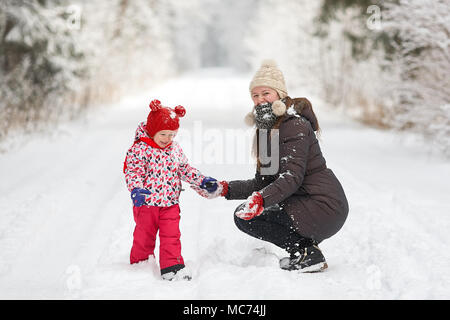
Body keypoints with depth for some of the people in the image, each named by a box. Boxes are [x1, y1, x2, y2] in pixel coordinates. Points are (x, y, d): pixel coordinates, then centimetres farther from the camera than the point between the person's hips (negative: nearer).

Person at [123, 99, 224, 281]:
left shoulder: (175, 150, 7)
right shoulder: (139, 150, -12)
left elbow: (185, 169, 16)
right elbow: (133, 172, -18)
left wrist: (202, 181, 8)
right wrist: (136, 190, -35)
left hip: (170, 204, 4)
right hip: (146, 203, -3)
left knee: (171, 237, -2)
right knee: (144, 237, 10)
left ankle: (172, 267, 4)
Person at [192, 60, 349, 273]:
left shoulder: (295, 126, -13)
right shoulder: (266, 130, 15)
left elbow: (292, 176, -25)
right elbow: (261, 183, 14)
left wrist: (260, 199, -39)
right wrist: (225, 189, 3)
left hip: (324, 207, -10)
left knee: (245, 216, -11)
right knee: (248, 211, 24)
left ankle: (307, 254, -8)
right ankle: (307, 248, 12)